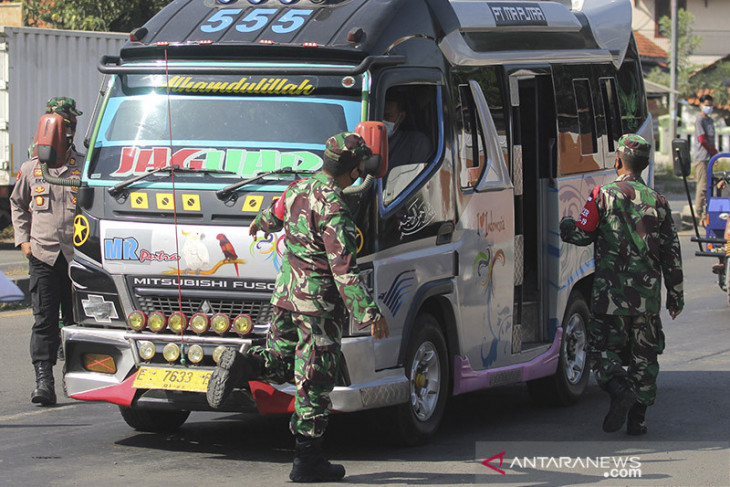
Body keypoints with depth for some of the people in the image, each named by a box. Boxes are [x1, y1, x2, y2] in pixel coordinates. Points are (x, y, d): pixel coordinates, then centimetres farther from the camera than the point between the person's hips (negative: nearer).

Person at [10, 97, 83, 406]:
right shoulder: (31, 169, 9)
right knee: (44, 320, -5)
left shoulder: (86, 168, 3)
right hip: (42, 255, 1)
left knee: (78, 320, 5)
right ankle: (43, 380, -9)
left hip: (78, 255, -1)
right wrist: (23, 239, 12)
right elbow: (17, 203, 23)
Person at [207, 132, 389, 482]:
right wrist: (369, 313, -24)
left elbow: (278, 212, 29)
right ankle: (307, 462, 6)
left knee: (280, 360, 24)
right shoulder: (333, 208, -20)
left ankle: (243, 366, -6)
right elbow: (344, 269, -24)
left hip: (287, 293, 8)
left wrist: (261, 223, 53)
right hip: (319, 302, -8)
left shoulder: (300, 188, 5)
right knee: (315, 381, 0)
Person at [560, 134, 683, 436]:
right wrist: (675, 296, 16)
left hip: (611, 294, -3)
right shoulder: (657, 202, 5)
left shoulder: (604, 195, -6)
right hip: (648, 295, 3)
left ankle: (620, 391, -19)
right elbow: (671, 253, 8)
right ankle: (637, 417, 9)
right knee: (643, 355, 12)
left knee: (602, 348, 8)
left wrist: (564, 225, 21)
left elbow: (581, 235, -2)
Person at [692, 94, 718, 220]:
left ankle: (705, 214, 11)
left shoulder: (710, 120, 20)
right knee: (703, 185, -11)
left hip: (709, 157, 8)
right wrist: (715, 152, -5)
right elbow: (702, 140, -13)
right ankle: (699, 212, -9)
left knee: (708, 185, 8)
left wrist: (714, 154, 6)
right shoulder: (699, 120, -7)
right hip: (701, 157, -8)